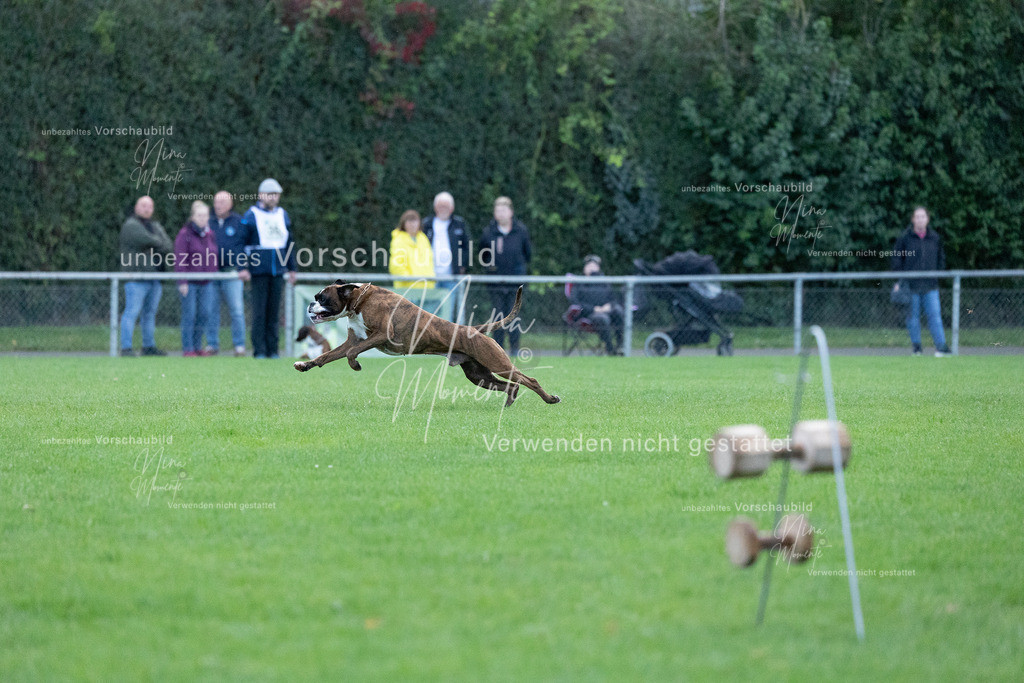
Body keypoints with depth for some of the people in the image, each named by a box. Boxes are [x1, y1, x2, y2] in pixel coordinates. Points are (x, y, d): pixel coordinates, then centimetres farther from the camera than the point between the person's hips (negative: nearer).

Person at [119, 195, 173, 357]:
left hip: (155, 278, 7)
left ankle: (149, 346, 14)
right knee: (132, 312, -11)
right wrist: (161, 245, -2)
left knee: (150, 313, 9)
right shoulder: (131, 226, -4)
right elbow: (147, 240, -19)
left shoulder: (156, 227, 20)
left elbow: (169, 246, 6)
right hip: (136, 277, -7)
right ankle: (126, 348, -12)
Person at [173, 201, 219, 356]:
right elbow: (179, 260, -10)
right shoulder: (185, 234, -6)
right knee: (189, 315, -2)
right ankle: (187, 348, 5)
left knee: (206, 314, 2)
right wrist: (182, 282, -15)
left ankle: (197, 346, 12)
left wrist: (215, 278, 14)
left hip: (207, 283, 5)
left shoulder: (210, 235, 12)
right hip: (190, 283, -5)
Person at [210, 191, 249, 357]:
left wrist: (245, 268, -10)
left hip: (232, 273, -3)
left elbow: (249, 246, 0)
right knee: (212, 311, 4)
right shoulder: (210, 223, 13)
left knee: (237, 310, -8)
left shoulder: (240, 223, 4)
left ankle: (239, 346, -5)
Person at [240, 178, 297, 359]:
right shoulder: (251, 216, -2)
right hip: (259, 270, -4)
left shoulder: (283, 215, 13)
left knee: (274, 310, 5)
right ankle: (259, 349, -2)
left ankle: (272, 349, 10)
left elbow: (289, 243, 20)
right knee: (259, 311, -5)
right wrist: (241, 268, -10)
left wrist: (292, 269, 17)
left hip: (278, 270, 4)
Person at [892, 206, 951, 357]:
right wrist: (898, 281, -3)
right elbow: (897, 259, 2)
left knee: (935, 315, -7)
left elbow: (941, 258, 19)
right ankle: (916, 346, 12)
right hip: (911, 285, -1)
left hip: (930, 285, 1)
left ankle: (941, 345, -10)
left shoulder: (935, 238, 7)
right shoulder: (905, 238, -1)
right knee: (913, 316, 4)